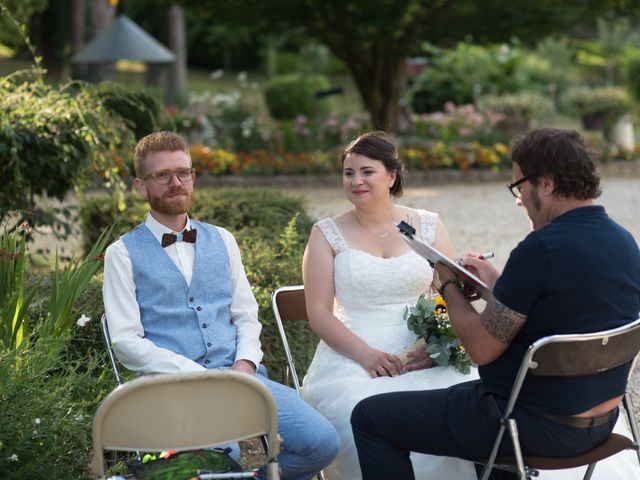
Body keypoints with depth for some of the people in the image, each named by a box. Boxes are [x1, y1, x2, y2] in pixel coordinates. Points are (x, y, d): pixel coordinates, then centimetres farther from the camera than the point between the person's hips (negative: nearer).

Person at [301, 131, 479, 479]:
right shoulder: (327, 235, 10)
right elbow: (319, 313, 3)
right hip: (351, 360, -1)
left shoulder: (428, 227, 13)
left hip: (424, 360, 1)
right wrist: (365, 354, -13)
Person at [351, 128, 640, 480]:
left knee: (369, 417, 1)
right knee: (466, 392, 38)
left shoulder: (541, 248, -25)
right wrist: (496, 282, 15)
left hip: (536, 424, -9)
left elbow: (481, 349, -18)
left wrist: (449, 287, -2)